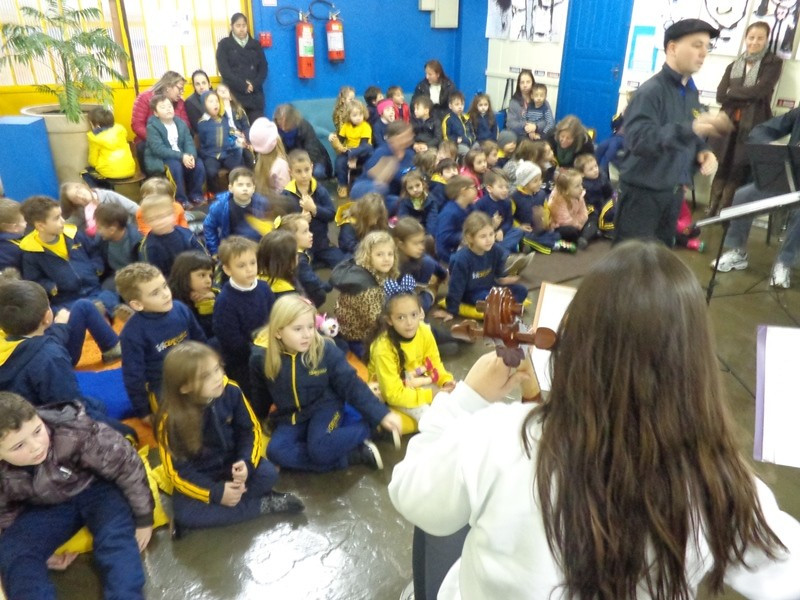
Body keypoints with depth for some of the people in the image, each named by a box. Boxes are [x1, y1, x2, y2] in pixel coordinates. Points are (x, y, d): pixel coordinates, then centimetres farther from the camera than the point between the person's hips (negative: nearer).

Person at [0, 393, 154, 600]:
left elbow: (128, 466, -23)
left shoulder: (74, 433, -36)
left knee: (115, 538, -28)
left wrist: (143, 518, -12)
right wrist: (39, 546, 1)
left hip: (96, 489, -3)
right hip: (45, 506, 4)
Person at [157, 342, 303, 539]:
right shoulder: (171, 418, -24)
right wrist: (217, 493, -27)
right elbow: (177, 470, -19)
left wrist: (246, 463, -25)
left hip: (232, 464, 2)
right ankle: (262, 504, -18)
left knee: (268, 473, -23)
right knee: (184, 513, -30)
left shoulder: (231, 391, -18)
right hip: (197, 477, -2)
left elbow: (250, 430, -6)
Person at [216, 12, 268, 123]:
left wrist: (254, 85, -8)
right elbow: (224, 70, -3)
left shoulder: (255, 45, 16)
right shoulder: (224, 44, 7)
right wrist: (243, 86, -12)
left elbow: (263, 68, 9)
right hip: (234, 94, -3)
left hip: (255, 95, 3)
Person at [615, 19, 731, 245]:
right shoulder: (651, 90, -17)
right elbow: (638, 140, -31)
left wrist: (703, 152, -3)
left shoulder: (691, 92, 10)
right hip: (642, 192, -8)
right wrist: (690, 128, -40)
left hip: (674, 192, 8)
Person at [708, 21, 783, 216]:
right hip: (729, 123, 3)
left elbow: (760, 90, -9)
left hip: (753, 125, -3)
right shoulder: (733, 66, 16)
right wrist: (747, 96, -8)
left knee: (739, 171, -3)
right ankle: (711, 213, 10)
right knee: (722, 169, 3)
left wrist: (733, 93, -1)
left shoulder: (773, 63, 6)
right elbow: (720, 95, 3)